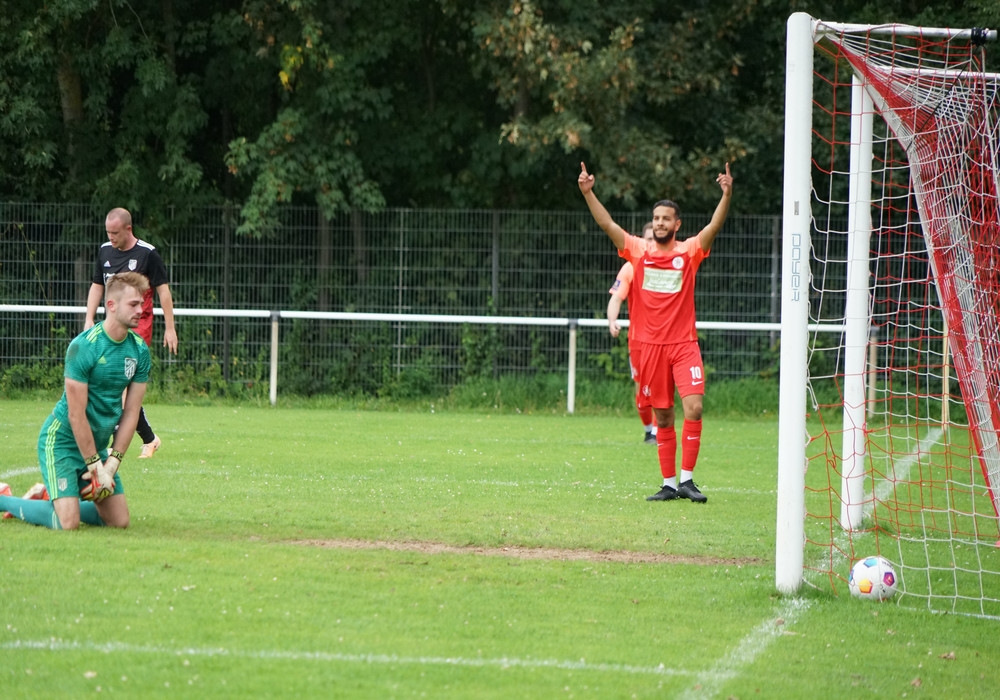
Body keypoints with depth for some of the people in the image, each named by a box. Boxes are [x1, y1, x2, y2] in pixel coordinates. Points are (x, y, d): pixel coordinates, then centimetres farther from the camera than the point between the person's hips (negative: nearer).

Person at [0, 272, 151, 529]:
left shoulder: (140, 350, -1)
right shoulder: (84, 346, -21)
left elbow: (130, 413, 1)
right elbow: (76, 415, -20)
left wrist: (111, 465, -6)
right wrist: (96, 466, -17)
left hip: (97, 444, 7)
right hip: (63, 440, -7)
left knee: (119, 521, 2)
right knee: (68, 524, -18)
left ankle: (50, 498, 22)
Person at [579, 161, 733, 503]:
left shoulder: (689, 251, 1)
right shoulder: (638, 250, 5)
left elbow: (714, 226, -12)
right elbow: (607, 224, -1)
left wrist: (726, 195, -27)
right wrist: (588, 193, -12)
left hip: (684, 343, -2)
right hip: (651, 345, 2)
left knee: (694, 408, -15)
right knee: (662, 417, 6)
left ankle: (687, 478, -8)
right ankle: (669, 484, 11)